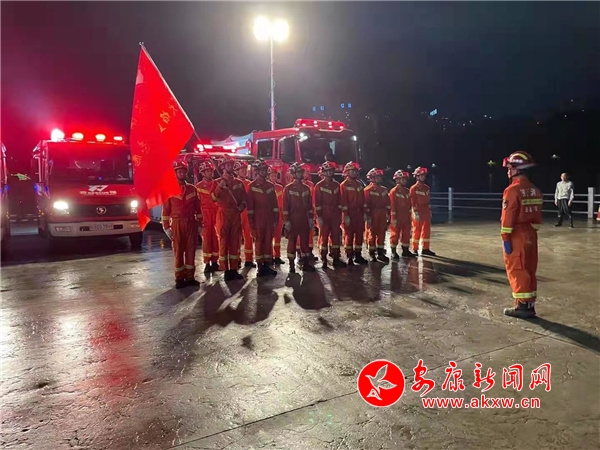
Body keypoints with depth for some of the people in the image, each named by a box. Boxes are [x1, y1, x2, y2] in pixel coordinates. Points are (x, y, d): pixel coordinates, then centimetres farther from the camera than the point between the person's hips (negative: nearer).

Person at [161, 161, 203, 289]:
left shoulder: (192, 189, 9)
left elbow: (198, 208, 11)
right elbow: (165, 210, -4)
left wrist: (200, 224, 7)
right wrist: (166, 227, -8)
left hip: (191, 223, 3)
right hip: (177, 224, -3)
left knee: (191, 250, 5)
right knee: (178, 251, 3)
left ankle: (190, 277, 14)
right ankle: (179, 279, 9)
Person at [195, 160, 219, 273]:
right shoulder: (198, 187, 1)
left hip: (216, 215, 3)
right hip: (205, 216, -2)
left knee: (216, 238, 4)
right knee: (206, 239, 0)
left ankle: (215, 262, 13)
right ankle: (207, 263, 5)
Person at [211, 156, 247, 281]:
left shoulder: (239, 182, 13)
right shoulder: (217, 182, 3)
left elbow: (244, 198, 14)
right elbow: (213, 198, -11)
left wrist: (242, 206, -6)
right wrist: (220, 186, -23)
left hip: (236, 215, 3)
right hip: (223, 214, -3)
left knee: (235, 242, 5)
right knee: (223, 241, -2)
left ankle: (234, 269, 12)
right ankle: (226, 270, 3)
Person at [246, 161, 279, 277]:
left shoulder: (270, 185, 10)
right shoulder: (251, 186, -2)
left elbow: (274, 203, 10)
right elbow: (250, 205, -5)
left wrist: (276, 218, 5)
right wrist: (251, 221, -9)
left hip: (269, 218, 4)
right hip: (258, 218, -4)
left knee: (269, 241, 6)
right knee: (259, 242, 2)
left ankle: (267, 265, 13)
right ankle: (260, 266, 8)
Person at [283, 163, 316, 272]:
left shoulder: (306, 188, 10)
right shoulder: (288, 188, -3)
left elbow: (310, 204, 12)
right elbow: (285, 206, -7)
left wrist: (311, 218, 6)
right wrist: (286, 220, -12)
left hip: (304, 220, 4)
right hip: (293, 220, -4)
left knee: (305, 241, 7)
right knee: (292, 242, 2)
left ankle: (306, 264, 16)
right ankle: (291, 266, 10)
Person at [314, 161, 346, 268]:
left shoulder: (337, 185, 12)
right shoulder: (319, 186, -3)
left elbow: (339, 201, 14)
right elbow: (317, 202, -7)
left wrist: (340, 214, 9)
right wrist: (319, 217, -12)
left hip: (335, 215, 5)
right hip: (324, 215, -5)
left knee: (336, 236, 5)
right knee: (324, 236, 0)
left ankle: (336, 258, 13)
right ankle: (324, 259, 7)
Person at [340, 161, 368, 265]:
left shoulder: (359, 184, 14)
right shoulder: (343, 185, -5)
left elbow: (363, 199, 14)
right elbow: (343, 201, -11)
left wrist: (364, 213, 8)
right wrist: (346, 215, -16)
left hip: (359, 214, 6)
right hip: (349, 214, -6)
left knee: (360, 235, 8)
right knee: (349, 236, 0)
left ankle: (358, 255, 18)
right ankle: (349, 257, 7)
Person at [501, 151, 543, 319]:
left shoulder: (512, 190, -16)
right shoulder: (535, 190, 10)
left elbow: (508, 217, -19)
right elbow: (537, 217, 14)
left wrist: (506, 238, -15)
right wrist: (532, 232, 19)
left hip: (516, 236, -8)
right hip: (530, 235, 8)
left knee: (516, 271, -1)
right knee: (529, 270, 13)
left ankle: (523, 306, 2)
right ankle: (529, 305, 20)